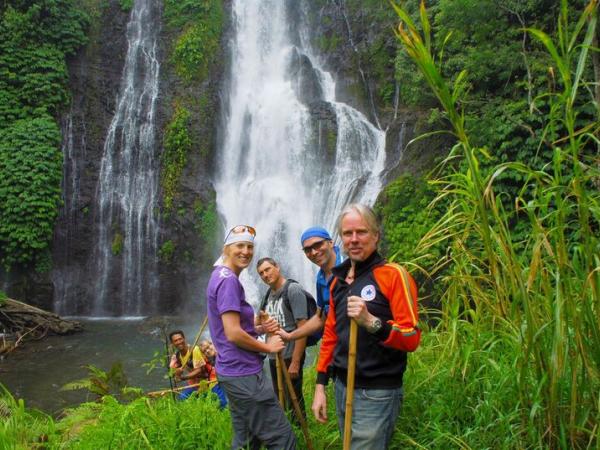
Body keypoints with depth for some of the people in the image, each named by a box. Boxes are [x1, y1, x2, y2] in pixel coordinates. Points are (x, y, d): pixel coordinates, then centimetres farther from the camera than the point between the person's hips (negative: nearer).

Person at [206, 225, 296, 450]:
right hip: (243, 373, -10)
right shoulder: (228, 279, -16)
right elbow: (233, 334, -22)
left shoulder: (221, 277, 15)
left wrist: (260, 328, 4)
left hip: (236, 371, 10)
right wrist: (268, 347, -8)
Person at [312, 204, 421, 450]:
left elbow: (411, 338, -16)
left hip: (376, 393, -7)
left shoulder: (393, 275, -11)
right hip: (342, 386, 7)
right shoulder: (338, 280, 10)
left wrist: (371, 322, -32)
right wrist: (320, 385, 14)